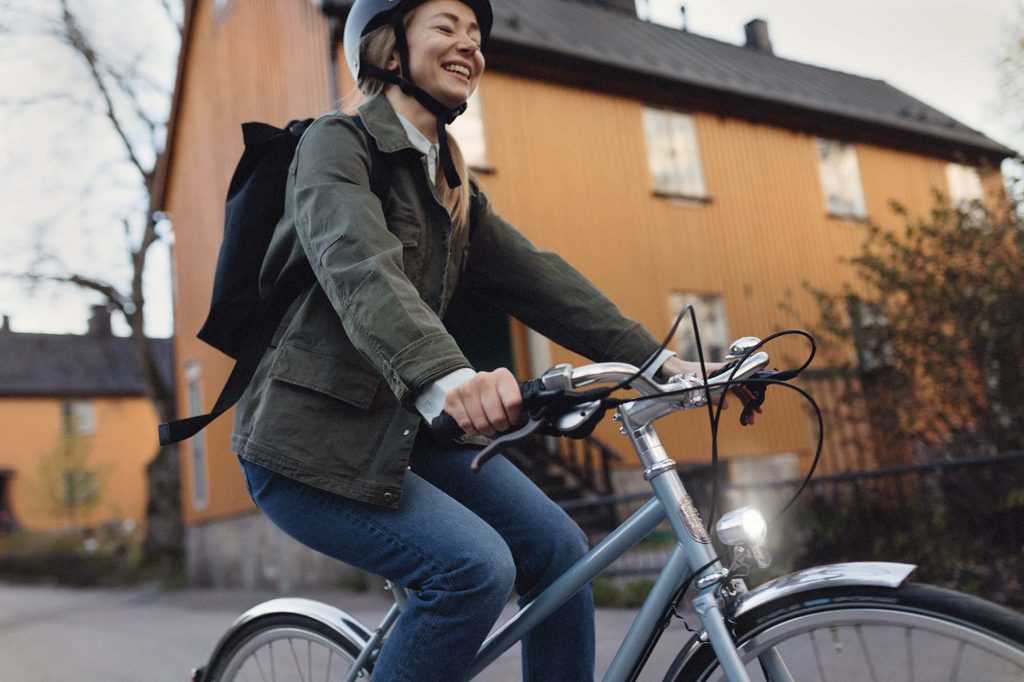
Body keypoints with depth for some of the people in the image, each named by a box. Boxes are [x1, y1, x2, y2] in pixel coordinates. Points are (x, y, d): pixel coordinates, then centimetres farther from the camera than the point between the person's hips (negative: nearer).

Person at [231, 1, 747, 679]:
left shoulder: (453, 184, 15)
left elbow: (533, 273, 4)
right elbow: (360, 267, -28)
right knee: (475, 566, -23)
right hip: (316, 437, -7)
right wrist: (447, 376, -47)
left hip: (406, 431, 7)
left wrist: (655, 358, -7)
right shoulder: (337, 140, -9)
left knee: (557, 547, -6)